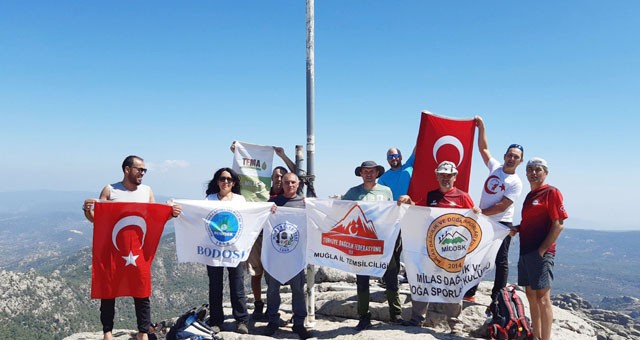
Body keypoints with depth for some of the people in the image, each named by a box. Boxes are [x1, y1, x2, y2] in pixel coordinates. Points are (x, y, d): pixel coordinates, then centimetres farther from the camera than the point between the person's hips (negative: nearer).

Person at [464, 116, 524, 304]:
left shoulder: (516, 183, -9)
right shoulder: (495, 167, 7)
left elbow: (502, 206, -17)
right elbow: (483, 148, 12)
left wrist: (481, 212, -17)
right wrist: (481, 127, 8)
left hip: (501, 224, -6)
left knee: (501, 262, 1)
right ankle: (469, 293, 21)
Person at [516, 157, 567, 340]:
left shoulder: (551, 192, -7)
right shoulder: (530, 195, 17)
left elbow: (558, 225, -13)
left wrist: (542, 250, -16)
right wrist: (516, 229, 6)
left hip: (541, 253, -9)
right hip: (526, 252, 9)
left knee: (542, 298, -7)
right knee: (531, 296, 13)